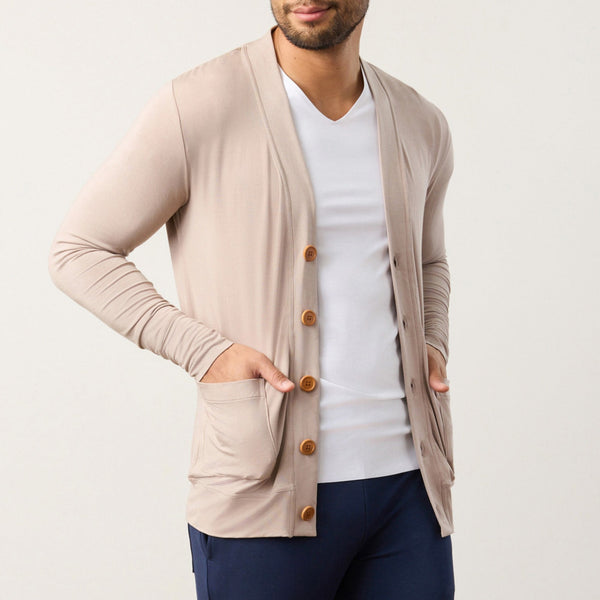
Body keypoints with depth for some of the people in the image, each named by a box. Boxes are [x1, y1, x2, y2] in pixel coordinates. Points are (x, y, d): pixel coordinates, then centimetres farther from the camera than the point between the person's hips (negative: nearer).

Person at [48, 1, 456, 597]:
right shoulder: (195, 107, -7)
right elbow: (77, 250, -2)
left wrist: (431, 345, 8)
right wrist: (205, 351, -11)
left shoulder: (421, 126, 9)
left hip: (409, 481, 5)